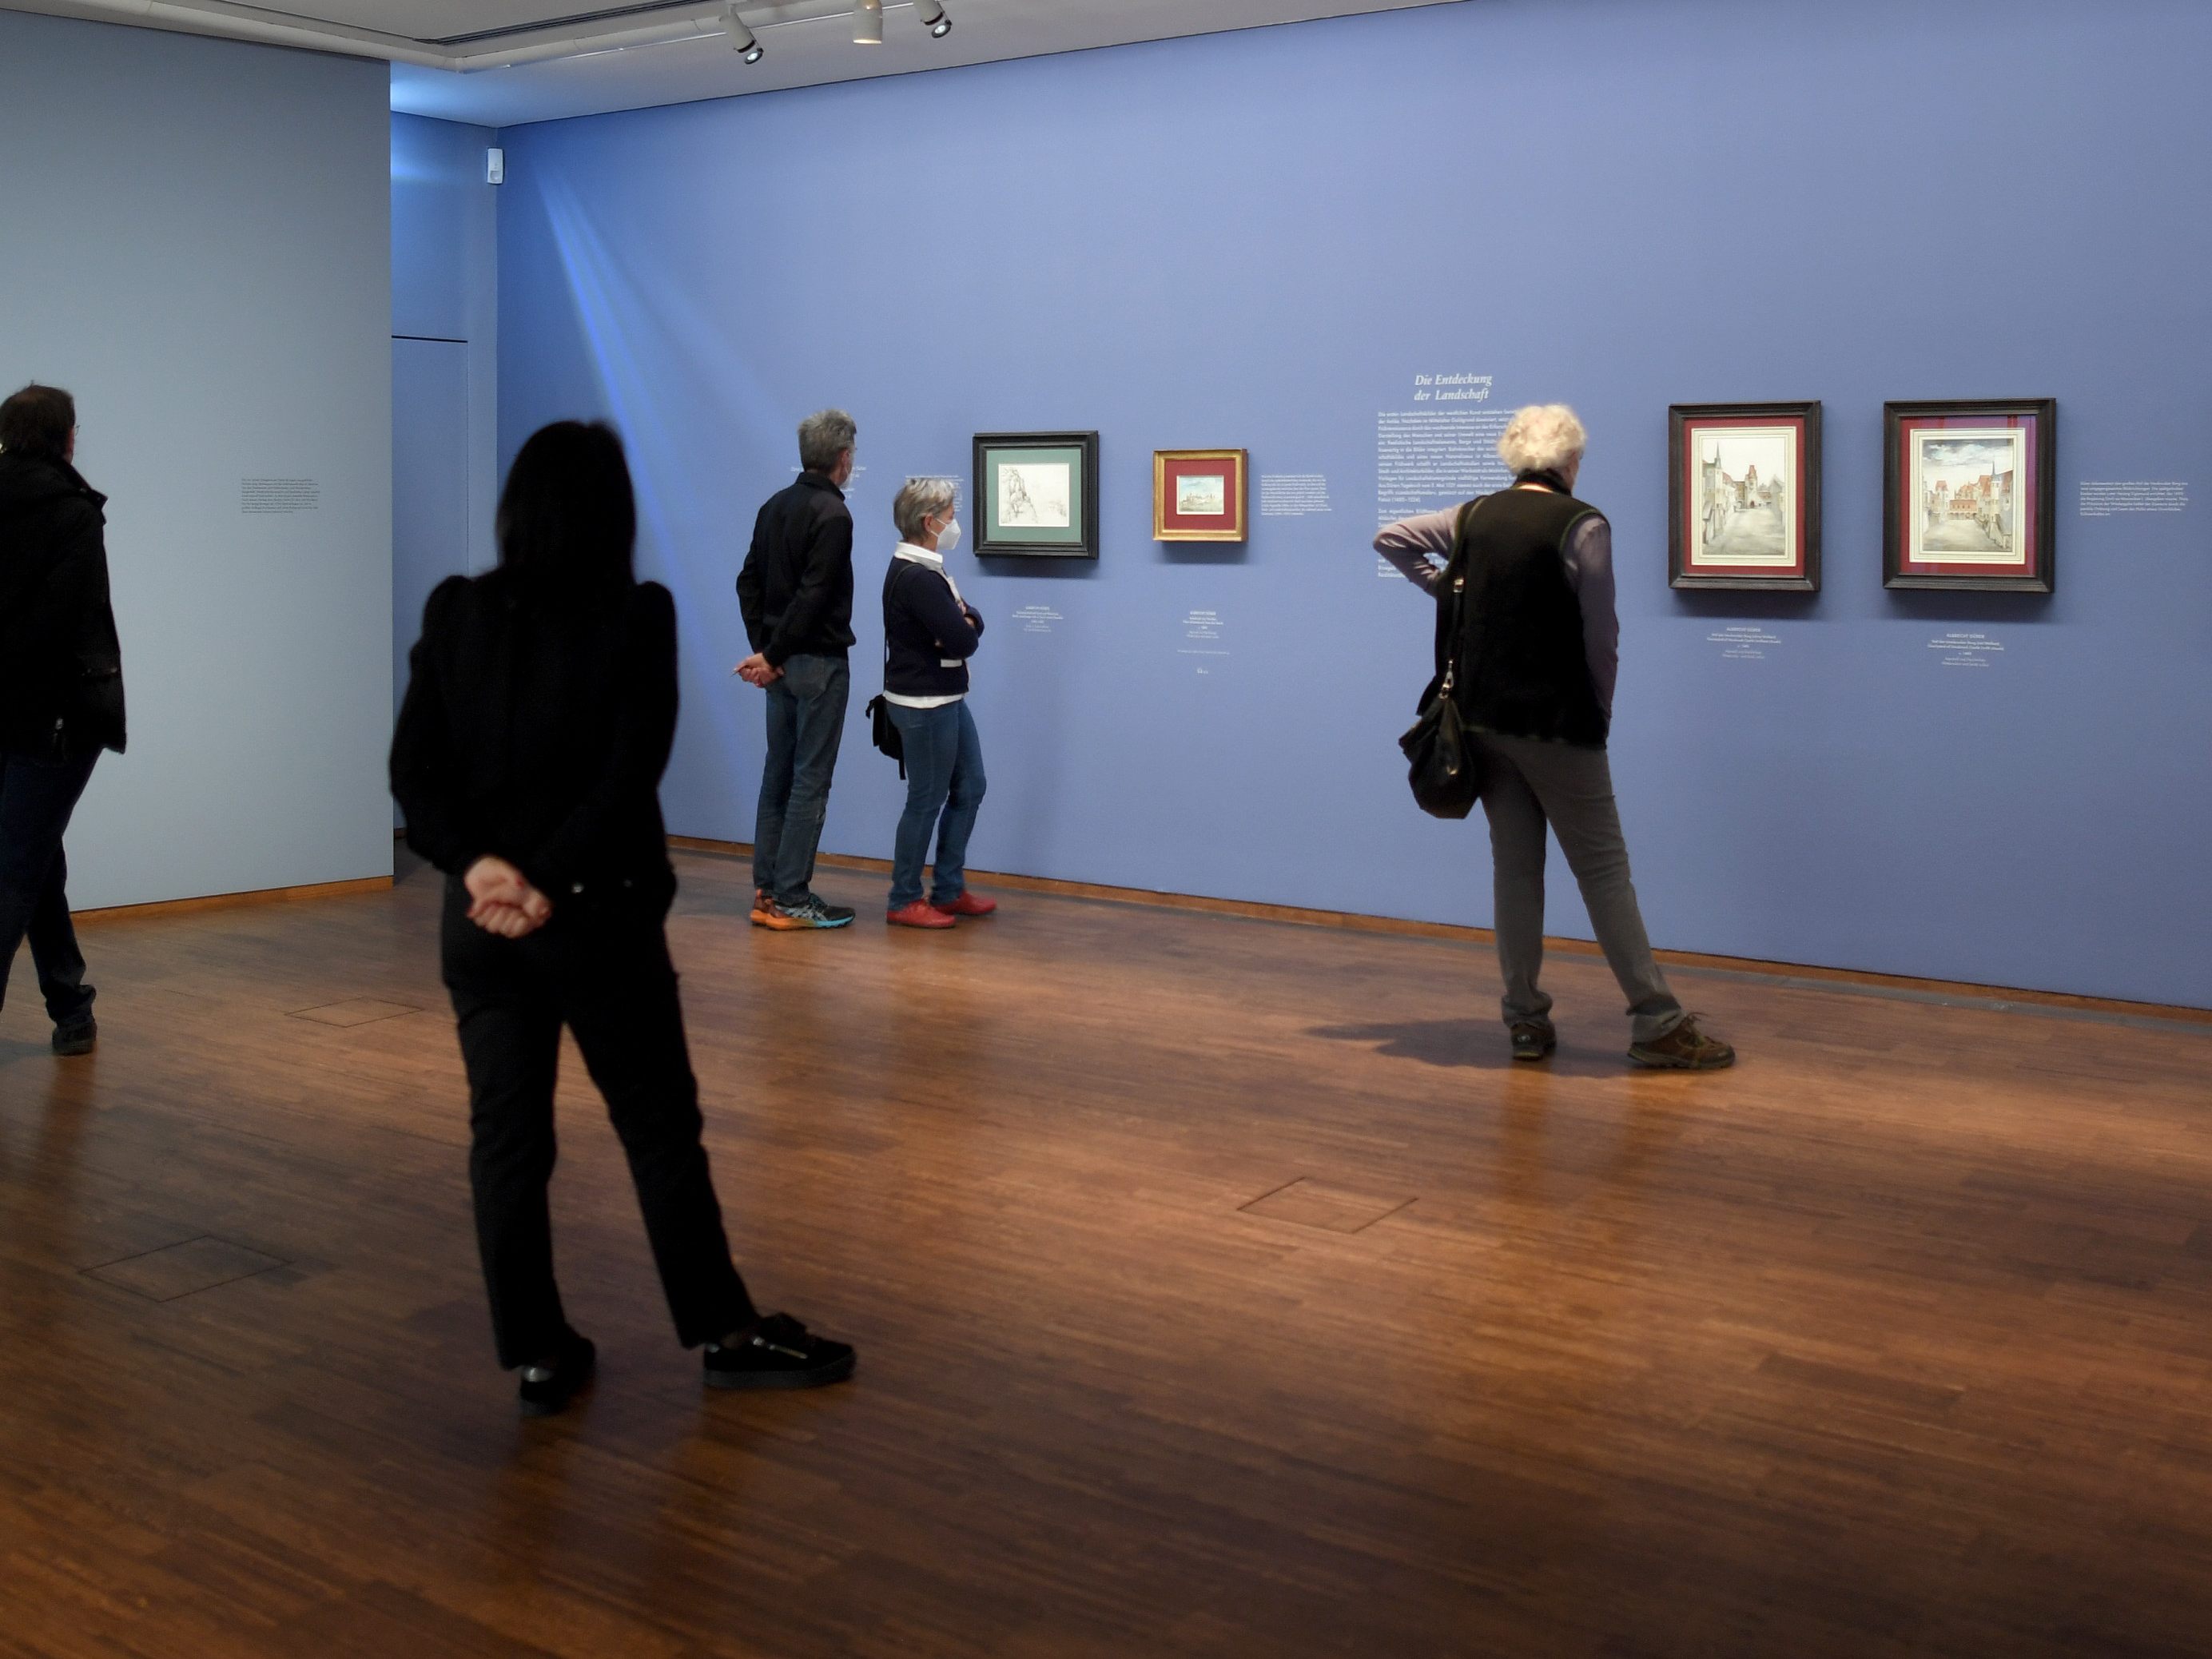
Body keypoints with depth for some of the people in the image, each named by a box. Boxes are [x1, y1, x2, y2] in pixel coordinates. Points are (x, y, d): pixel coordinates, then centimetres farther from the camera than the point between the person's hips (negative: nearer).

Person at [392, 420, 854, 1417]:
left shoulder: (455, 613, 0)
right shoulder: (638, 617, -10)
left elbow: (415, 766, -5)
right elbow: (630, 774, -17)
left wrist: (479, 865, -11)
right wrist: (554, 885, -14)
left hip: (480, 915, 3)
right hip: (599, 916, -3)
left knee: (504, 1136, 10)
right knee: (660, 1127, 10)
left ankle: (536, 1356, 16)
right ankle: (724, 1334, 20)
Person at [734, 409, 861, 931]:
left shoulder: (775, 506, 11)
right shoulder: (833, 515, -16)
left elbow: (749, 581, 11)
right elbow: (813, 597, -22)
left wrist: (764, 649, 5)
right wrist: (771, 656, -16)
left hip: (782, 665, 9)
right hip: (819, 663, -9)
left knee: (778, 775, 12)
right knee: (811, 781, -4)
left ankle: (767, 891, 15)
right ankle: (791, 898, -2)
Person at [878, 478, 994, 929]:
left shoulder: (921, 571, 13)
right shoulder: (919, 580, -21)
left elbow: (972, 625, 9)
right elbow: (962, 640, -24)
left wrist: (961, 623, -13)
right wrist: (965, 626, -3)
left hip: (945, 699, 10)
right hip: (924, 705, -10)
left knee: (969, 789, 15)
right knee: (927, 800, -1)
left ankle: (949, 890, 23)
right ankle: (904, 902, 10)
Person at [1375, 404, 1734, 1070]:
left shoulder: (1473, 517, 5)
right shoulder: (1583, 525, -11)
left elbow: (1389, 538, 14)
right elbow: (1601, 635, -9)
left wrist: (1442, 587, 14)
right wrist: (1601, 710, 4)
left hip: (1483, 716, 5)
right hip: (1556, 722, -5)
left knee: (1515, 866, 10)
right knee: (1602, 867, 0)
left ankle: (1525, 1021, 12)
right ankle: (1656, 1024, 2)